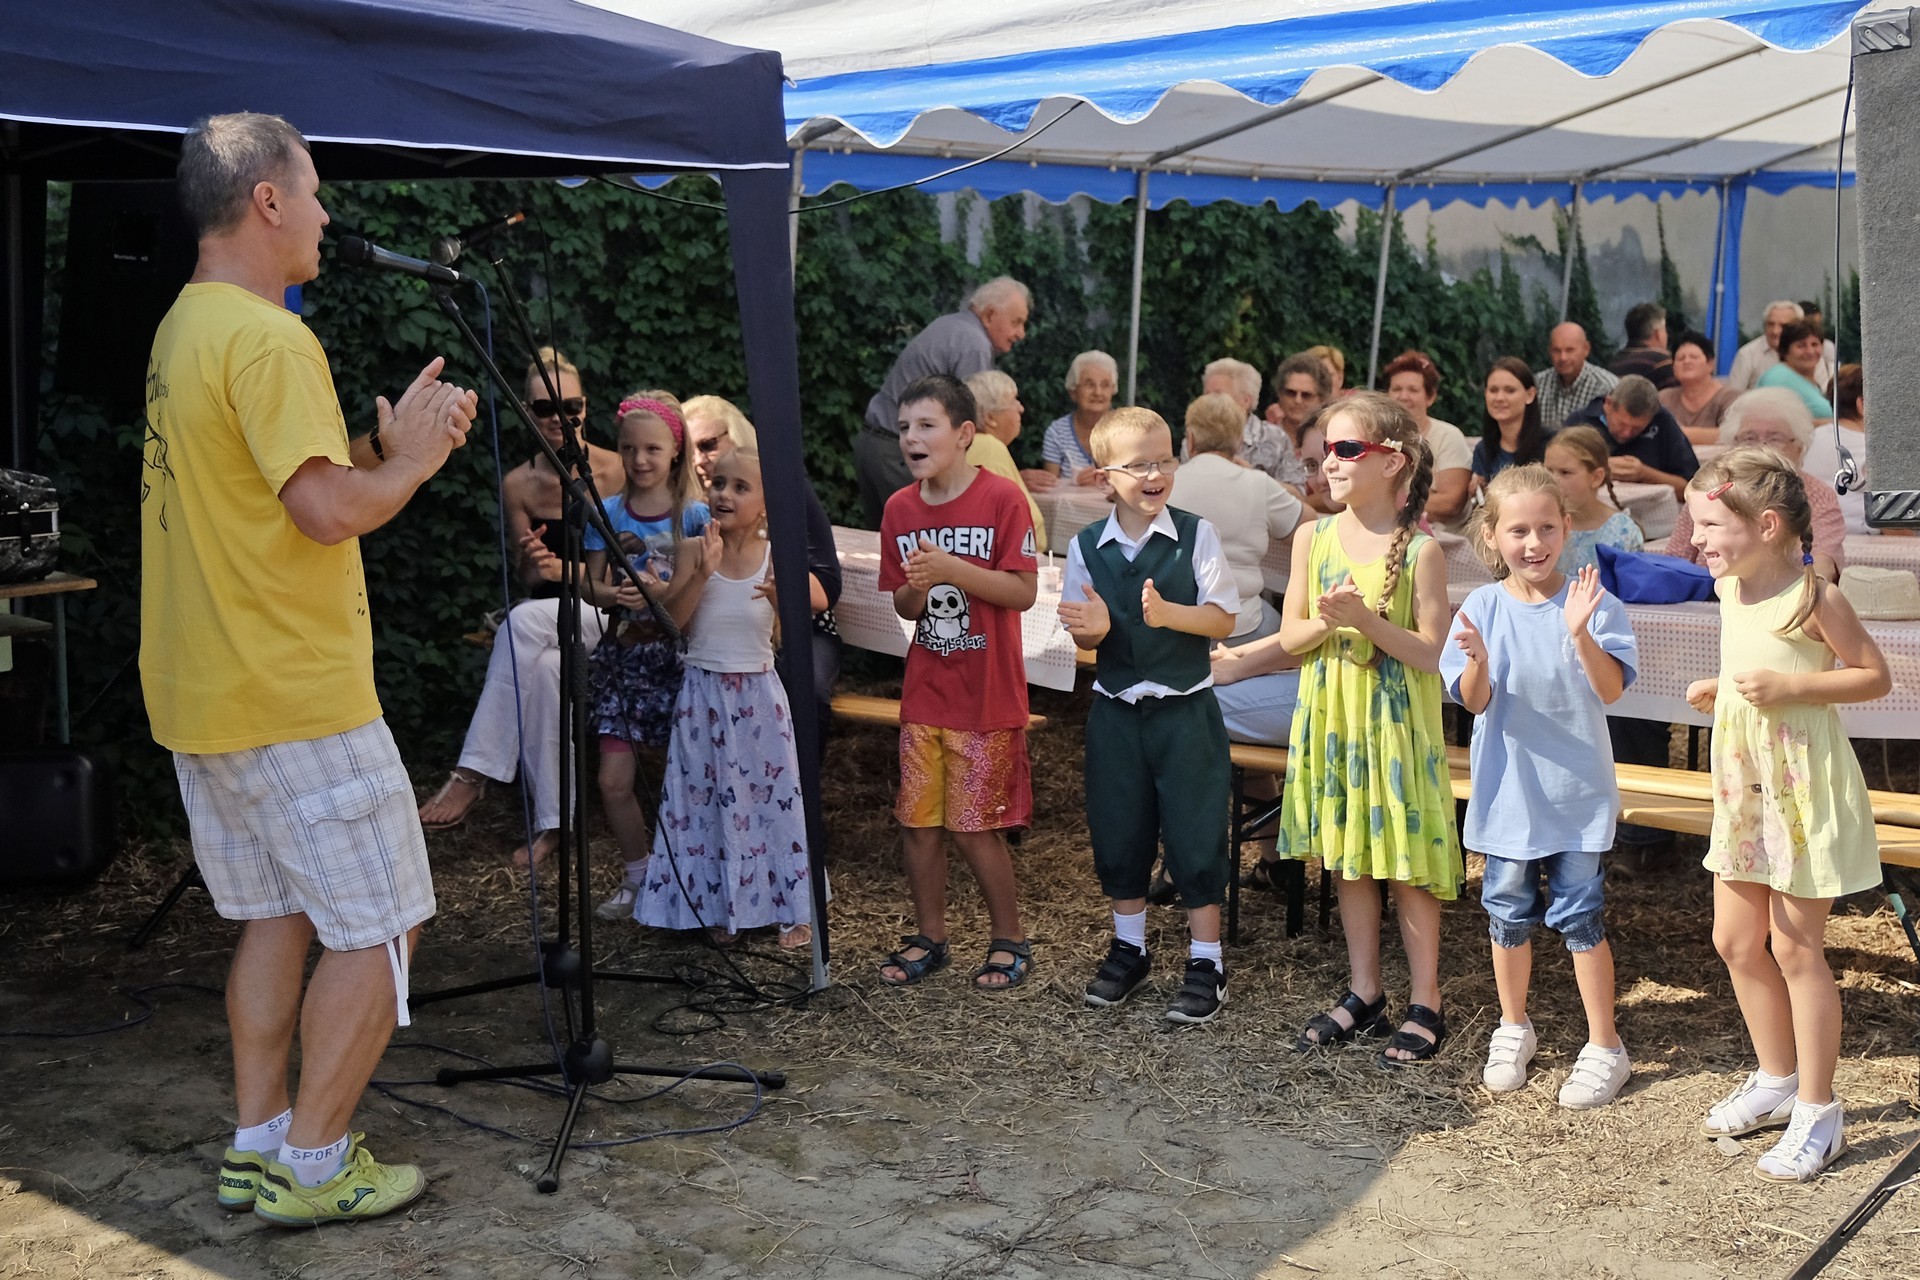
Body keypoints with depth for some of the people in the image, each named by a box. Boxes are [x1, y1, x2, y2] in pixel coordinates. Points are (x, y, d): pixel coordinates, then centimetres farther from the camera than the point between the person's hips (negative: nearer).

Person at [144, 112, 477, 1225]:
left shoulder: (184, 329, 14)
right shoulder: (269, 339, -18)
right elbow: (329, 511, -25)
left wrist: (393, 446, 6)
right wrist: (411, 461, -8)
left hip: (201, 694, 10)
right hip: (296, 701, -10)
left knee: (280, 915, 18)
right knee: (379, 928, 1)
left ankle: (258, 1146, 22)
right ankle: (314, 1166, 7)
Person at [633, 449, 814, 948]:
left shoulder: (774, 558, -5)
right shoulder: (697, 552, -4)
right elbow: (672, 621, -13)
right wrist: (703, 573, -23)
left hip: (759, 694, 0)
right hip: (703, 692, 1)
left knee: (774, 792, 2)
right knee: (707, 796, 6)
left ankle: (791, 909, 15)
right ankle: (718, 908, 20)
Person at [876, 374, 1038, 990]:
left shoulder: (1001, 499, -10)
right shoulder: (900, 508, 5)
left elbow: (1024, 592, -14)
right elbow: (904, 607, 11)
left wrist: (951, 568, -23)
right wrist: (915, 587, -12)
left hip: (986, 696, -5)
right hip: (923, 693, 5)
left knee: (975, 827, -1)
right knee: (917, 820, 8)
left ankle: (1010, 940, 17)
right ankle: (929, 937, 25)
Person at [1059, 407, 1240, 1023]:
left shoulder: (1196, 535, -7)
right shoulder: (1087, 546, 0)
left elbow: (1223, 620, -9)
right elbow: (1083, 637, 4)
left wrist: (1168, 613, -25)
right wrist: (1093, 626, -19)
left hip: (1185, 708, -3)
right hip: (1115, 710, 3)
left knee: (1195, 834, 3)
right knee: (1118, 831, 13)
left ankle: (1206, 963, 16)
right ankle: (1129, 945, 32)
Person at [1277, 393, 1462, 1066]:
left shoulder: (1420, 550, -11)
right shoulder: (1314, 539, 2)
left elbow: (1430, 653, -12)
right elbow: (1290, 634, 5)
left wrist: (1366, 619, -24)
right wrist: (1329, 622, -15)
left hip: (1396, 719, -5)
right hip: (1330, 715, 5)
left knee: (1408, 864, 2)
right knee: (1347, 859, 13)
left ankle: (1425, 1005, 15)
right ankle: (1363, 993, 26)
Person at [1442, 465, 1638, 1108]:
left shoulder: (1591, 601, -9)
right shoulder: (1483, 608, -5)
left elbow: (1611, 689, -18)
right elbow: (1475, 702, -9)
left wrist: (1580, 634, -34)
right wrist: (1478, 662, -31)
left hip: (1576, 787, -2)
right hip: (1508, 785, 2)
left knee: (1579, 912, 1)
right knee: (1509, 910, 14)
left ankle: (1604, 1047, 15)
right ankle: (1513, 1029, 33)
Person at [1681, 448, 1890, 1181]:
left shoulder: (1816, 598, -16)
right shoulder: (1731, 592, 7)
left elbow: (1876, 677, -12)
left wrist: (1789, 686, -23)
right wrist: (1717, 691, 3)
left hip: (1804, 786, -8)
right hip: (1743, 786, 8)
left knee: (1795, 950, -1)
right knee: (1734, 940, 14)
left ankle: (1817, 1112, 13)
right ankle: (1777, 1079, 32)